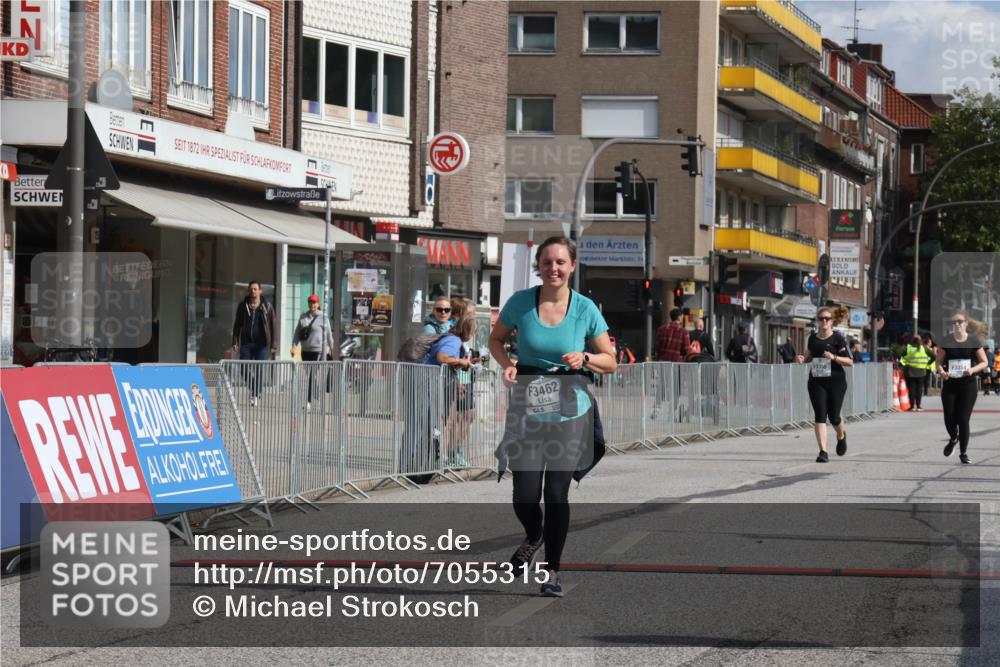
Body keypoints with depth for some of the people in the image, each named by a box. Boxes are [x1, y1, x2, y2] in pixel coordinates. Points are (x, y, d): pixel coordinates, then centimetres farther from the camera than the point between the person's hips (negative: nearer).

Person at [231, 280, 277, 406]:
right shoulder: (243, 306, 5)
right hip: (246, 343, 2)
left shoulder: (267, 306, 0)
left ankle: (255, 395, 3)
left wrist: (274, 344, -6)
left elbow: (273, 326, 0)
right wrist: (235, 342, 1)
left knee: (258, 371, -4)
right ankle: (253, 389, 24)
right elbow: (237, 325, 9)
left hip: (262, 343, -2)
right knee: (245, 369, 0)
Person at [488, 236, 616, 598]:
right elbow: (496, 339, 14)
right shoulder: (520, 302, -3)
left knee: (557, 493, -4)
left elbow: (610, 361, 6)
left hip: (570, 412, -1)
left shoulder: (585, 309, -4)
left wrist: (584, 358, -15)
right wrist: (507, 364, -6)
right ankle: (533, 538, 32)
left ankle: (552, 569, 15)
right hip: (526, 410, 1)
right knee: (525, 495, -5)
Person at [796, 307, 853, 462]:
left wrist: (834, 357, -21)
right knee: (820, 415, -8)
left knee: (834, 416, 2)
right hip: (816, 382, 3)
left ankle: (841, 436, 37)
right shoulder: (812, 338, 8)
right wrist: (803, 359, 2)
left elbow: (850, 361, -5)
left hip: (836, 381, -3)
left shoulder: (837, 338, -4)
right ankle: (823, 452, -11)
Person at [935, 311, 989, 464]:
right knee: (949, 419, -3)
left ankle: (963, 452, 11)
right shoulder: (946, 341, -1)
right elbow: (939, 362, 5)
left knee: (963, 419, -4)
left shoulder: (973, 341, -3)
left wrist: (973, 369, -16)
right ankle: (953, 439, 31)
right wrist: (942, 371, -17)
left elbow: (984, 362, 2)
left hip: (968, 384, -1)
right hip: (950, 384, 1)